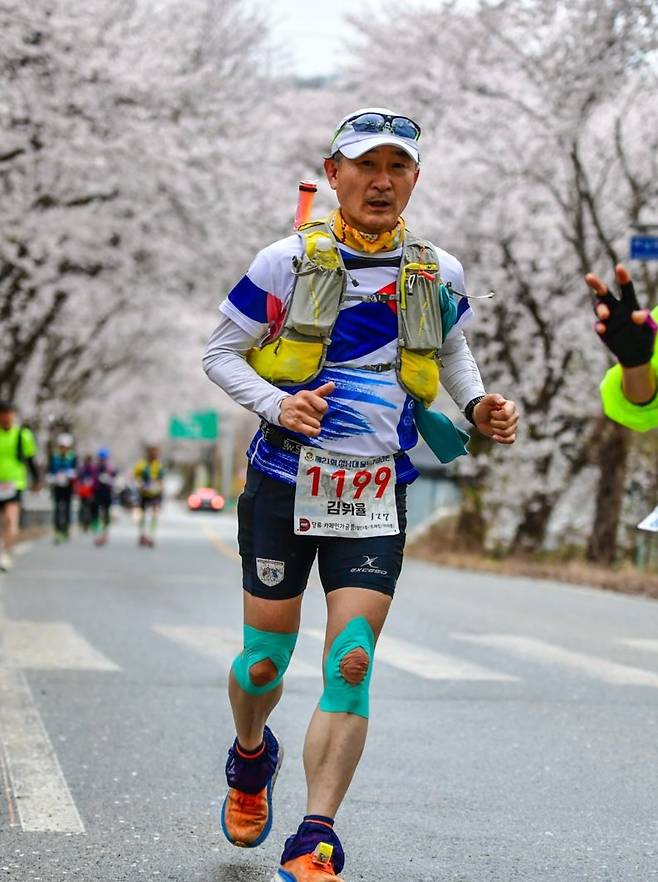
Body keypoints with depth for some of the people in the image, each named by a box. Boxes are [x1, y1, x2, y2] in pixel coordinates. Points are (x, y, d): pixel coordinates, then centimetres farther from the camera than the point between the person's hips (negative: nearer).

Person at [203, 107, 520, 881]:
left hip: (375, 497, 1)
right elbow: (220, 354, 3)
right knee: (265, 661, 7)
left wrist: (478, 406, 3)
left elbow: (453, 353, 23)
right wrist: (276, 405, -16)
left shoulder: (438, 274, 4)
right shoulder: (288, 262, -4)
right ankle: (251, 756, 41)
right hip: (284, 484, -1)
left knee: (350, 665, -10)